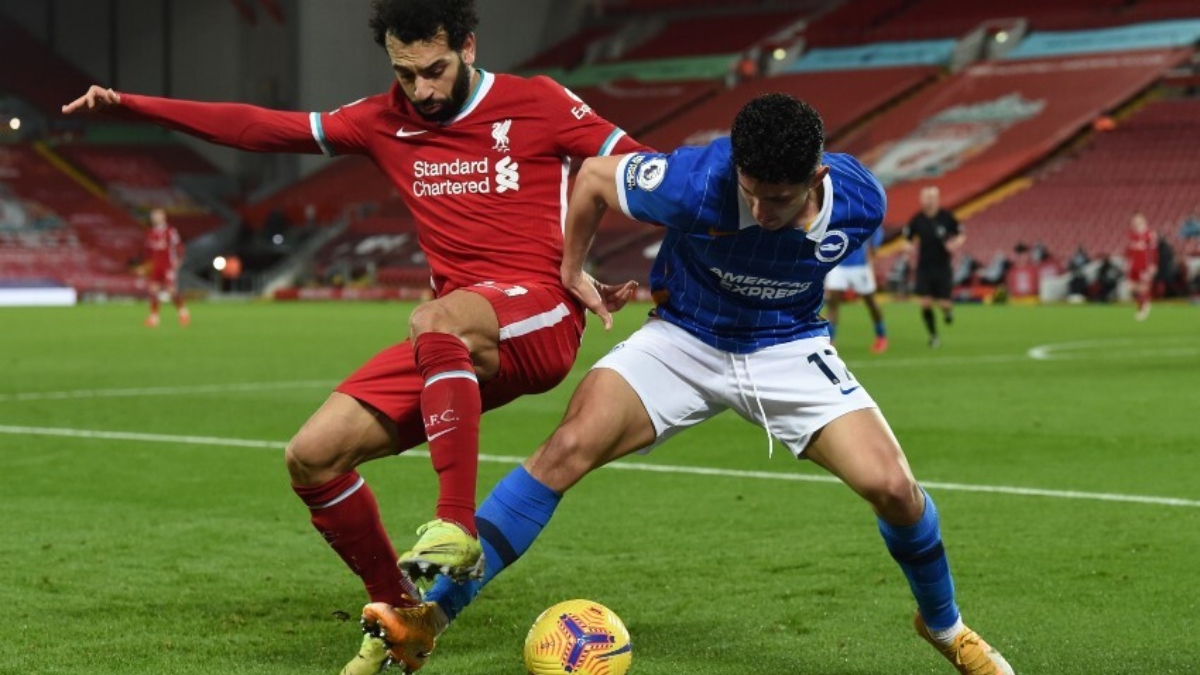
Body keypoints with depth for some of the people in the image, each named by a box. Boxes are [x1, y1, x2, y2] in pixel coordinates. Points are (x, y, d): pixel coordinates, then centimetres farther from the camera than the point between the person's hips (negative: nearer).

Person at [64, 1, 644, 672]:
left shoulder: (539, 104, 0)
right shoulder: (387, 121, 12)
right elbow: (264, 128, 12)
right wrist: (130, 105, 8)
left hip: (543, 320, -6)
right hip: (459, 344, 6)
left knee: (435, 321, -39)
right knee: (313, 456, -7)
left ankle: (457, 530, -35)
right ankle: (399, 615, 11)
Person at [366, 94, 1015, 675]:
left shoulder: (859, 202, -21)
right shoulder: (694, 181, -30)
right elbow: (593, 175, -10)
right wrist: (571, 272, -1)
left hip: (788, 349, 2)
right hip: (683, 338, -1)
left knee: (892, 486, -15)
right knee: (569, 446, -23)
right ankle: (430, 614, -19)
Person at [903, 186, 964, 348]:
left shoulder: (947, 217, -6)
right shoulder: (917, 219, -1)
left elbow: (962, 235, 3)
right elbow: (907, 239, 10)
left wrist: (956, 244, -18)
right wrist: (908, 247, -13)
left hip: (942, 267, -1)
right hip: (924, 267, 1)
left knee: (943, 303, -5)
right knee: (925, 304, -6)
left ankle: (948, 310, 34)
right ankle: (933, 336, 13)